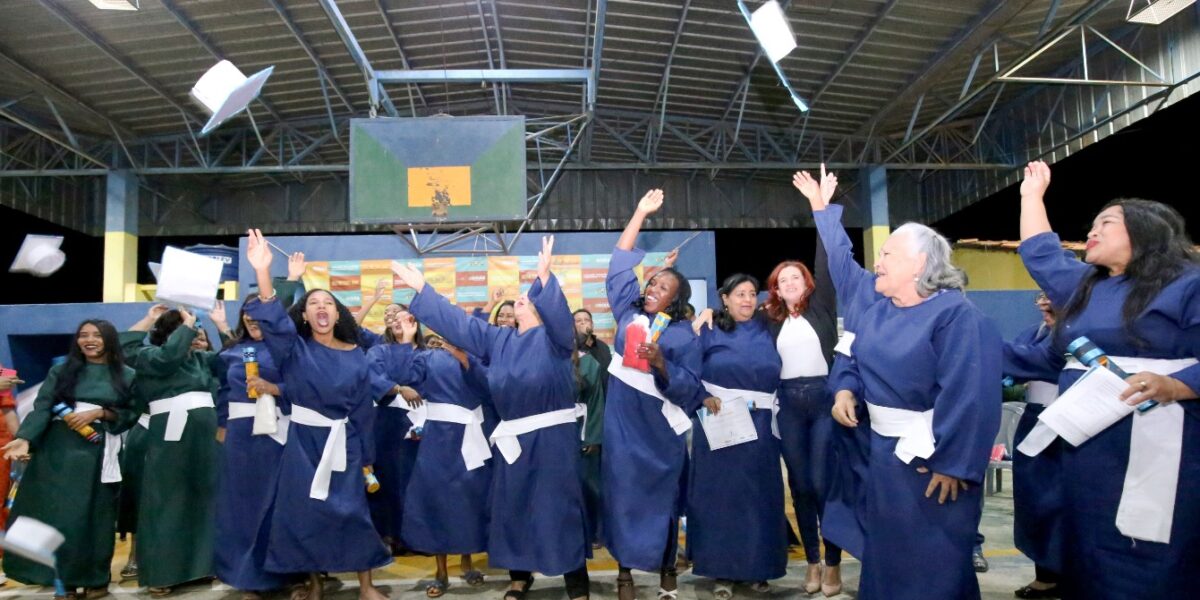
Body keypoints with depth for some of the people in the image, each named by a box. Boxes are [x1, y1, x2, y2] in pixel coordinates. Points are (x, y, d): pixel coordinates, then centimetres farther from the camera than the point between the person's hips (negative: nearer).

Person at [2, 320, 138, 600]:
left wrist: (99, 413, -12)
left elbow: (132, 413, 2)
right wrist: (24, 438, -17)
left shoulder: (126, 376, 7)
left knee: (95, 513, 3)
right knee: (59, 512, 0)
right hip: (59, 449, 1)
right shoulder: (61, 371, 8)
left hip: (100, 452, -1)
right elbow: (42, 408, -2)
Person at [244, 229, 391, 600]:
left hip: (343, 442, 0)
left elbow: (364, 407, 2)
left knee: (351, 510, -1)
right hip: (304, 440, 0)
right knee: (305, 512, 4)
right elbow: (273, 321, -23)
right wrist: (262, 271, -39)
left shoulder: (355, 355, 0)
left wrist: (366, 457, 2)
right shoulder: (294, 349, -2)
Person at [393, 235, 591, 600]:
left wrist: (545, 275, -39)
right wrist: (421, 288, 14)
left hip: (553, 434, -6)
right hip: (512, 437, 6)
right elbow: (456, 321, 16)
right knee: (511, 506, 11)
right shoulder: (497, 339, 15)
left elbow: (559, 312, -23)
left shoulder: (554, 336, -1)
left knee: (560, 505, -3)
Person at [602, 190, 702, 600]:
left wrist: (660, 363, -24)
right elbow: (620, 262, 6)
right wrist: (640, 214, 5)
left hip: (659, 428, -2)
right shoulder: (628, 313, 5)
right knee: (623, 491, 4)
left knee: (662, 495, 7)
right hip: (621, 422, 2)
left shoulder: (684, 335, -4)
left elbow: (689, 388, -9)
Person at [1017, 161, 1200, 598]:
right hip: (1085, 451, 7)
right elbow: (1039, 254, 33)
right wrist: (1032, 194, 35)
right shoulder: (1081, 286, 19)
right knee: (1089, 560, 13)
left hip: (1155, 456, -7)